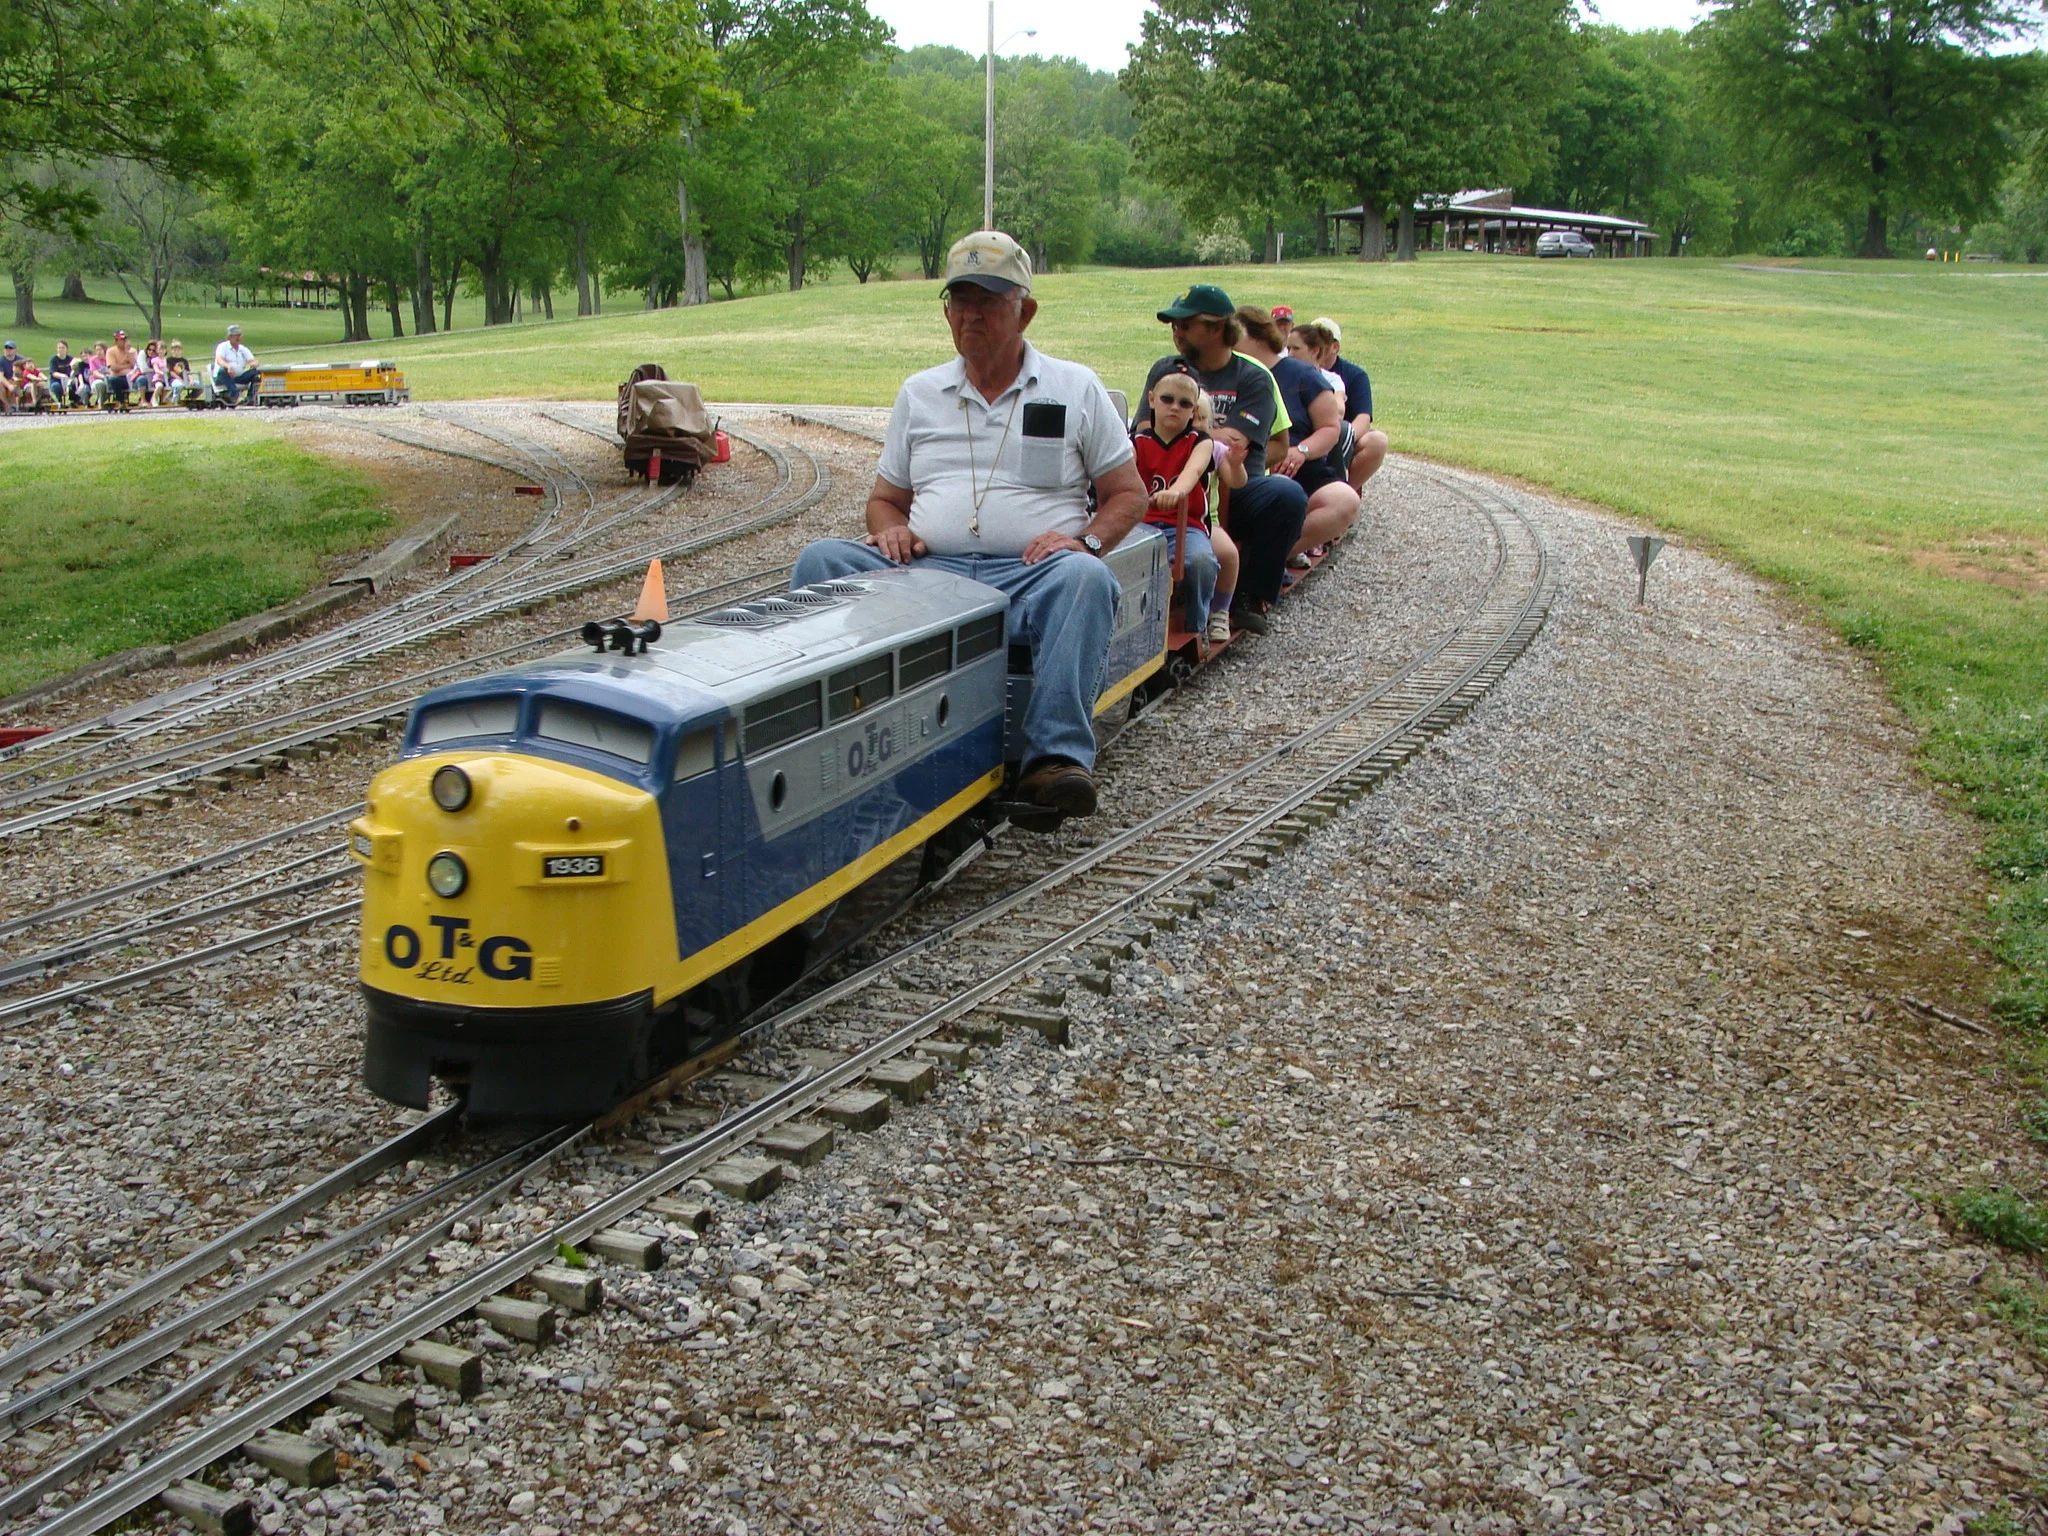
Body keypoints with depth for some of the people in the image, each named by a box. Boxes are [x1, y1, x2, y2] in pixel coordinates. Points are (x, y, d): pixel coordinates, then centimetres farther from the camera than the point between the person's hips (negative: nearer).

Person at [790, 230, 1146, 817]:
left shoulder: (1075, 388, 13)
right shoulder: (919, 393, 21)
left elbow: (1129, 494, 12)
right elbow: (885, 497, 24)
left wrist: (1085, 540, -8)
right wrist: (889, 527, -1)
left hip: (1031, 579, -3)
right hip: (927, 570, 3)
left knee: (1085, 577, -37)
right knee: (821, 560, -21)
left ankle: (1056, 755, -43)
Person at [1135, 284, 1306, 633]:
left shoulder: (1252, 378, 7)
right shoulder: (1165, 369, 17)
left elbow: (1234, 443, -8)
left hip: (1236, 490, -1)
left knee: (1287, 495, -31)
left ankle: (1252, 598, -12)